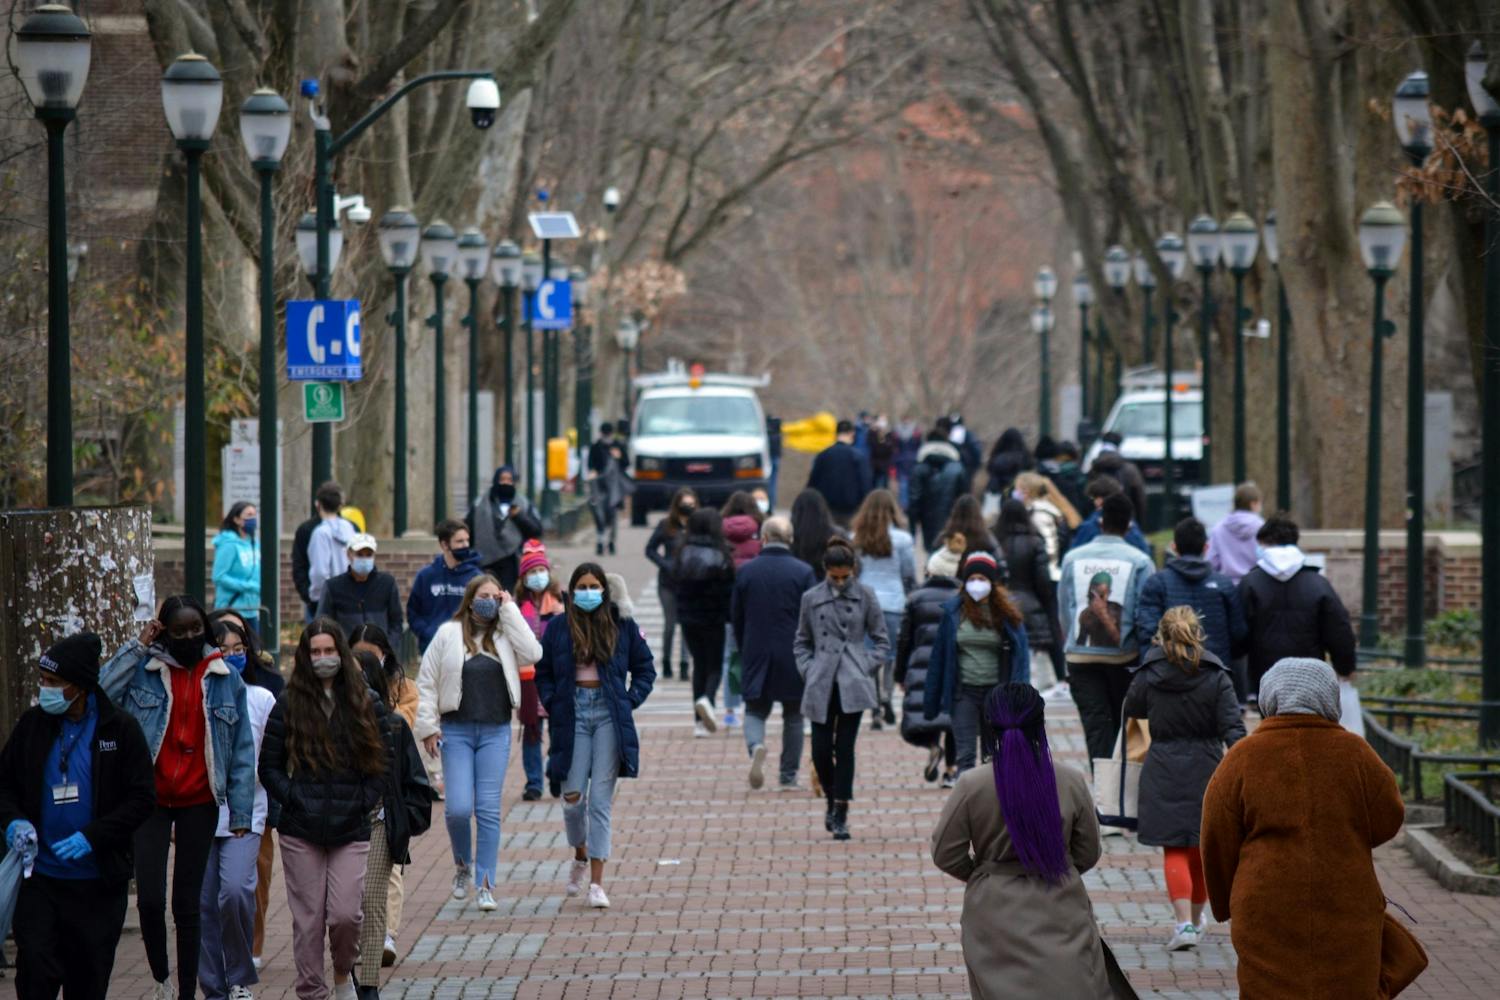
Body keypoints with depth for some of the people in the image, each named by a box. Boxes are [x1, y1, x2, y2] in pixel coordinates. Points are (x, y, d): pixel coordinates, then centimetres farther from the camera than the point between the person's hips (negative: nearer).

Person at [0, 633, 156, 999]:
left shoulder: (120, 729, -6)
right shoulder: (32, 724, 1)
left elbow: (142, 799, -6)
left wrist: (93, 837, -18)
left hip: (98, 882, -1)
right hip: (40, 878, 1)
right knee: (35, 969, -10)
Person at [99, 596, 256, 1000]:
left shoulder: (225, 679, 3)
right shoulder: (144, 670, -1)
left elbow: (242, 749, 5)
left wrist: (240, 811, 0)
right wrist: (137, 646, -13)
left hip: (199, 804, 1)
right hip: (151, 801, -1)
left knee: (187, 903, 5)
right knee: (149, 898, -9)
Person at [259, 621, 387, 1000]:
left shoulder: (363, 703, 7)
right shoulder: (289, 705, 3)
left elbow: (381, 762, 11)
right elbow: (269, 766, 5)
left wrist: (364, 802, -1)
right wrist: (293, 799, -8)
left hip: (351, 830, 0)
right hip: (301, 831, 0)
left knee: (346, 914, -8)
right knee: (307, 919, 1)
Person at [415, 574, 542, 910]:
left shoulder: (505, 633, 6)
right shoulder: (448, 635, 1)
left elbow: (532, 653, -14)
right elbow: (426, 683, 3)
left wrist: (509, 610, -9)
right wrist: (428, 727, -2)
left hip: (496, 731, 1)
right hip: (457, 731, -1)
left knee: (489, 809, -1)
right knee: (458, 807, -8)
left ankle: (485, 885, 4)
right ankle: (462, 864, 20)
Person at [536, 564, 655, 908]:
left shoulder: (623, 626, 4)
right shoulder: (558, 628, 5)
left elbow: (644, 669, 12)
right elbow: (542, 672, 13)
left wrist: (630, 701, 0)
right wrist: (553, 704, -1)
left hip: (609, 715, -1)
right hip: (572, 714, 1)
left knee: (601, 799, -4)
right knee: (573, 797, -3)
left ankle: (597, 883, -3)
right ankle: (580, 855, 29)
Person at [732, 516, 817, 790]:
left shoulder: (746, 571, -1)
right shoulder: (803, 572, -7)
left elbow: (735, 616, 5)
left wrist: (744, 652, 17)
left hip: (756, 655, 1)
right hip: (793, 656, -1)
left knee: (755, 709, 10)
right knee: (793, 716, 11)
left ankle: (756, 747, -22)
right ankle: (788, 777, 12)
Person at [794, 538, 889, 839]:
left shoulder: (865, 596, 3)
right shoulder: (811, 599, 7)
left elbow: (882, 641, 9)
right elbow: (801, 643, 15)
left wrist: (866, 667, -3)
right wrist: (808, 671, 1)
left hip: (853, 686, -2)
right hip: (821, 686, 2)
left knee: (844, 748, -5)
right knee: (821, 750, 0)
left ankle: (840, 813, 0)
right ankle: (833, 800, 25)